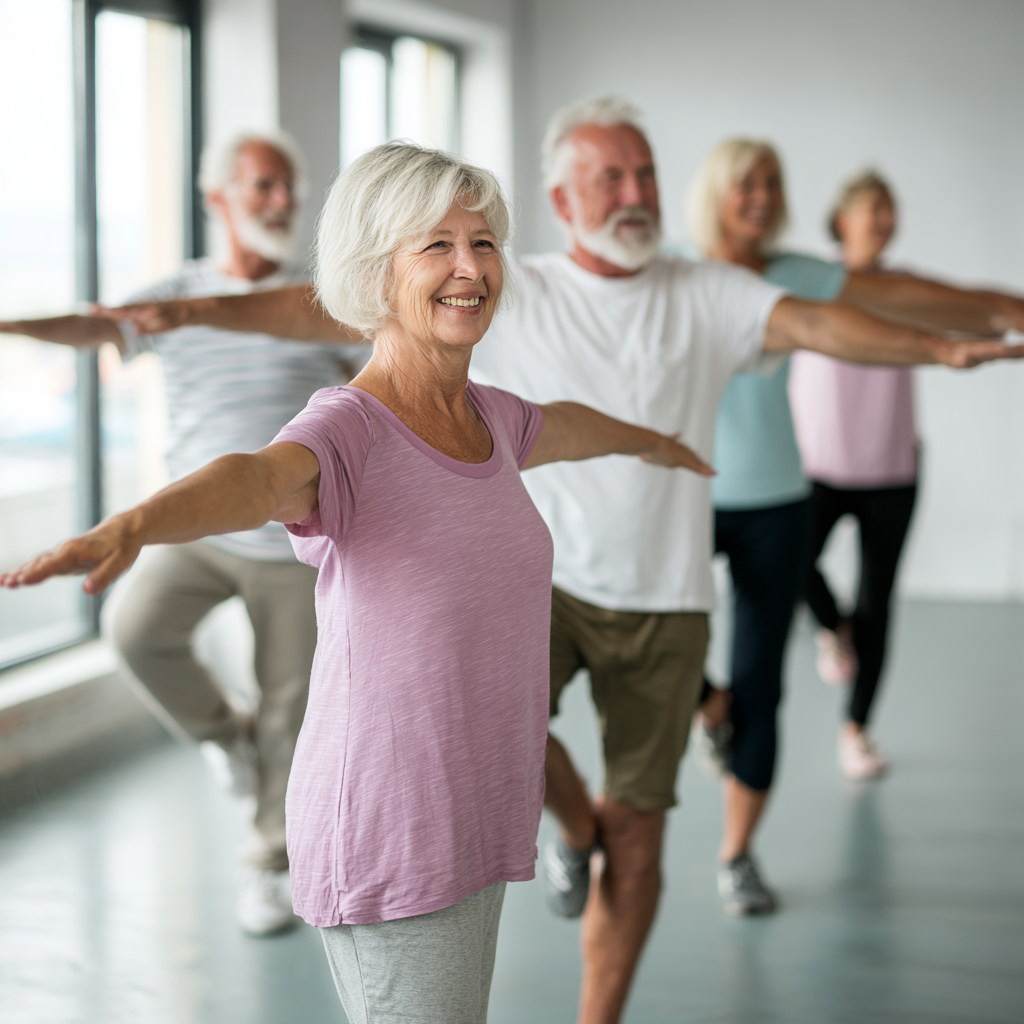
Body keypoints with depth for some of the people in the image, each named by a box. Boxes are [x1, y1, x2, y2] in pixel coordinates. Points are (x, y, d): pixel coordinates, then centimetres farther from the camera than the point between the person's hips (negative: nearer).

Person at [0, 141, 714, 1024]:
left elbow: (563, 427, 31)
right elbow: (252, 481, -40)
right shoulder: (347, 435, -17)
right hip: (385, 851, -8)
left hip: (461, 830, 8)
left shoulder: (484, 419, 8)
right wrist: (127, 529, -62)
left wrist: (653, 442, 52)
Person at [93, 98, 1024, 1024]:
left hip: (662, 601, 1)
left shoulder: (707, 298, 4)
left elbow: (814, 323, -12)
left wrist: (938, 348, -30)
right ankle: (573, 821, 1)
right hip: (539, 576, -1)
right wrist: (192, 312, -12)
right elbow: (339, 310, -4)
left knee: (636, 841, 6)